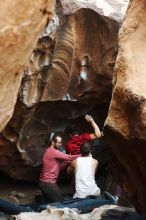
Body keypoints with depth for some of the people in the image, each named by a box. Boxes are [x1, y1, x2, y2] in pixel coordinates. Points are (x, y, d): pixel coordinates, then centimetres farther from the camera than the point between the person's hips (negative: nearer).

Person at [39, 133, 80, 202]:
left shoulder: (51, 151, 15)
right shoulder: (53, 151, -17)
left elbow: (58, 167, 13)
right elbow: (68, 157, -19)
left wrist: (67, 162, -2)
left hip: (46, 182, 10)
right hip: (48, 183, -10)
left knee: (52, 202, 15)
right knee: (59, 201, -3)